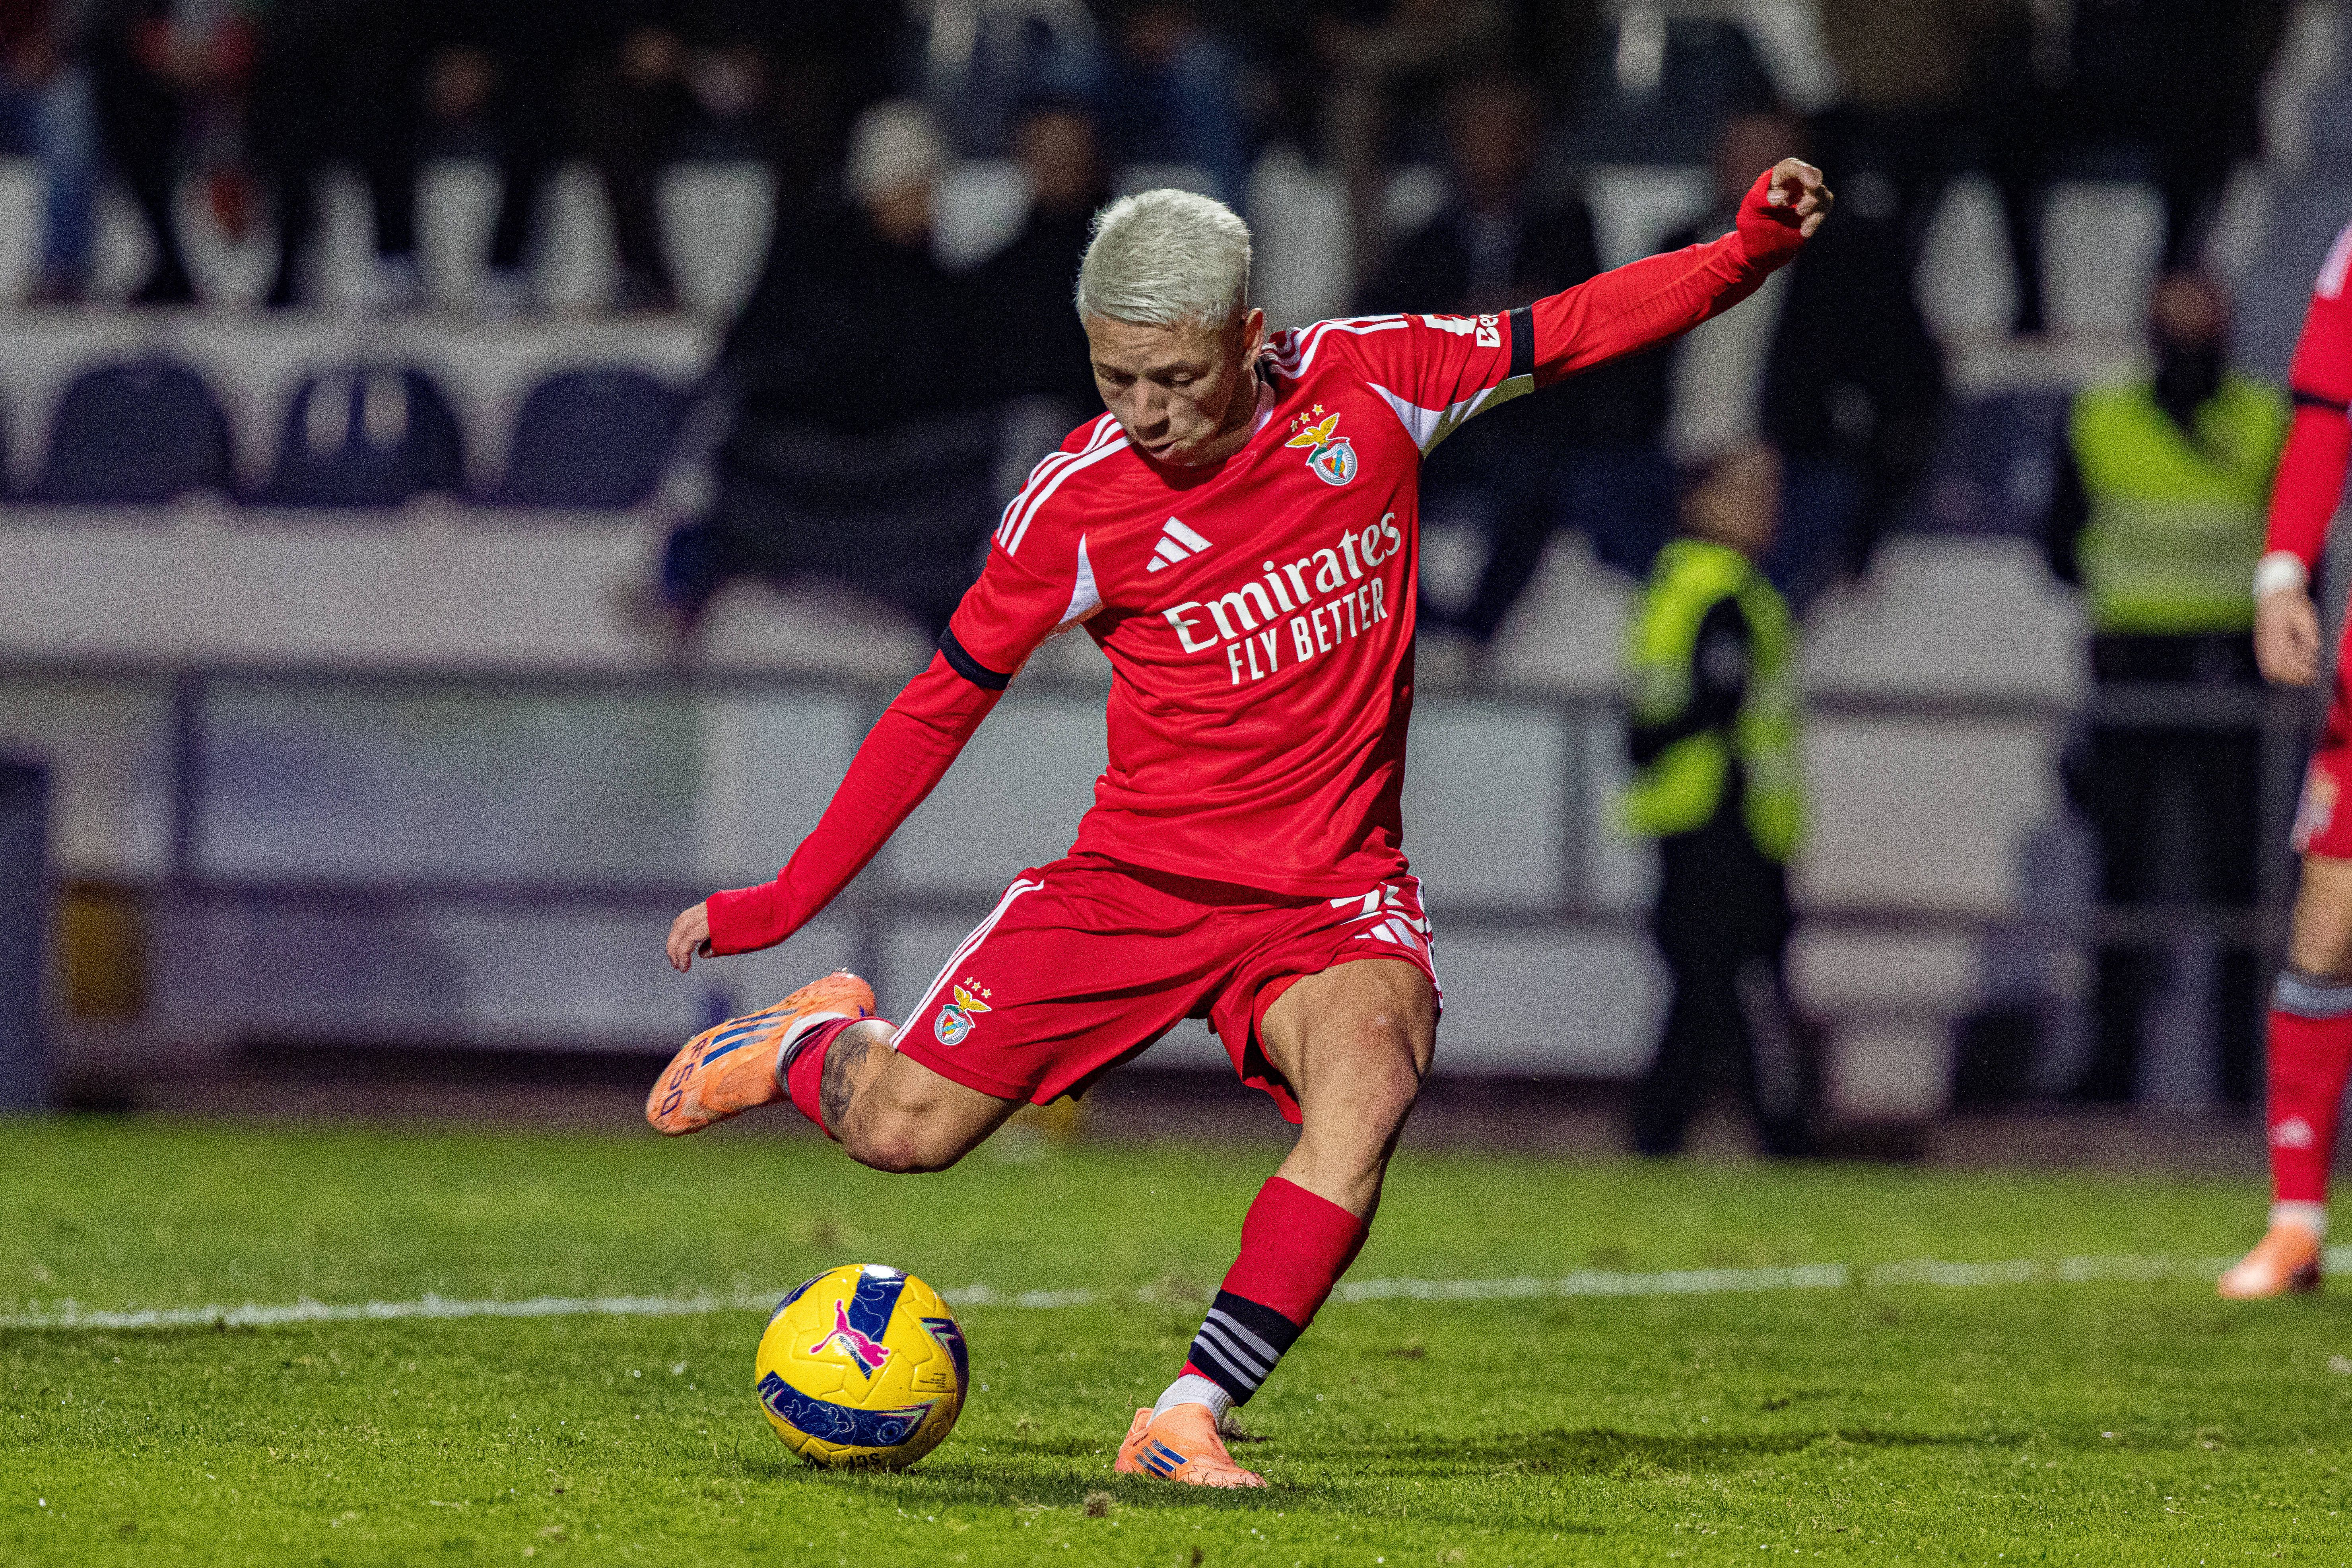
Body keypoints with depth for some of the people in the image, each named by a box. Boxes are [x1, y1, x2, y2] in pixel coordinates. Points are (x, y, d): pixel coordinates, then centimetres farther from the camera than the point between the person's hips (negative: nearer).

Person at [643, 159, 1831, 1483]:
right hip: (1138, 879, 0)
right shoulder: (1080, 500, -10)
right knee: (900, 1131, -8)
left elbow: (1569, 331, 5)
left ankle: (1187, 1420, -28)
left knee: (1370, 1080, -32)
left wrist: (1750, 252, -10)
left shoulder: (1366, 382, -7)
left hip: (1331, 897, 0)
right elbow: (943, 704, 0)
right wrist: (784, 901, 0)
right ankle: (817, 1040, 31)